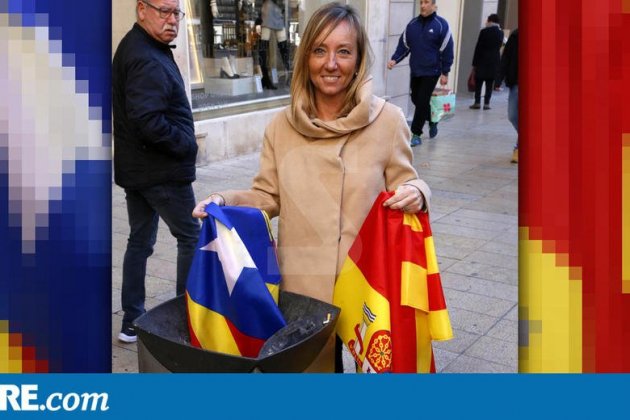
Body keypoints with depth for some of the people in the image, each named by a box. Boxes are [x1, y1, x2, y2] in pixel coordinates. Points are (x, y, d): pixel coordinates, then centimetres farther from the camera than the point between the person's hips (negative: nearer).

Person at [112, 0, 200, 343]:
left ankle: (132, 322, 23)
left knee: (140, 241, 14)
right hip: (162, 172, -10)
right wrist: (186, 145, -15)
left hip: (134, 169, 10)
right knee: (192, 238, 4)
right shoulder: (148, 60, -20)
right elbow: (149, 122, -29)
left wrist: (182, 142, 10)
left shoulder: (133, 47, 13)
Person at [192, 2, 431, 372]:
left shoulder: (387, 120, -7)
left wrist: (416, 193, -22)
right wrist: (226, 201, -10)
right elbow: (268, 197, 7)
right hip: (300, 283, 2)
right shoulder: (282, 126, 1)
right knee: (308, 365, 18)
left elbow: (403, 183, 0)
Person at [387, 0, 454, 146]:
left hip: (431, 72, -5)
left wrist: (445, 73, -9)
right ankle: (432, 121, 38)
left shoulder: (441, 25, -7)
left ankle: (416, 134, 2)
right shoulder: (412, 24, 6)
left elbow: (447, 50, -7)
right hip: (415, 71, 5)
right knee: (416, 100, 13)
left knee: (422, 102, -7)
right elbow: (404, 45, 7)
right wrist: (394, 59, -10)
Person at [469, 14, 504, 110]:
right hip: (494, 61, 3)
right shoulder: (500, 33, 4)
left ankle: (477, 102, 3)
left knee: (478, 82, 5)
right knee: (490, 83, 5)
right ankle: (486, 103, 4)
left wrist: (475, 62, -4)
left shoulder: (484, 31, -9)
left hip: (482, 60, -3)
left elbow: (478, 47, -8)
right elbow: (499, 46, 7)